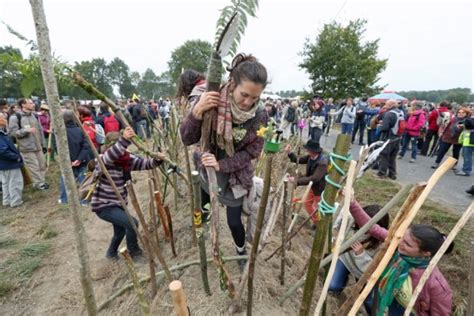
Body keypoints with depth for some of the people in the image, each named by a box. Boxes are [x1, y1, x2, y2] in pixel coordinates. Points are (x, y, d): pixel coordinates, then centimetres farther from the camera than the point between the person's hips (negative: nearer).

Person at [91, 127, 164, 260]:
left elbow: (145, 163, -13)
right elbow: (110, 155, -48)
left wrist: (157, 160, -35)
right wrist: (124, 140, -63)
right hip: (103, 206, -7)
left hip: (118, 204, 7)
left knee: (120, 231, 25)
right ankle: (134, 251, 8)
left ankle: (111, 253, 55)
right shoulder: (103, 161, -25)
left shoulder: (127, 158, -7)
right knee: (132, 223, -20)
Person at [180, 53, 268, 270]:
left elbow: (251, 152, -15)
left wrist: (222, 164, -29)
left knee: (234, 222, 9)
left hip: (235, 175, -1)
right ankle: (204, 218, 66)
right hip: (207, 169, 2)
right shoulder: (209, 101, -24)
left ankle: (242, 253, 42)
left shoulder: (259, 116, -21)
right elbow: (187, 139, -22)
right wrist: (197, 112, -40)